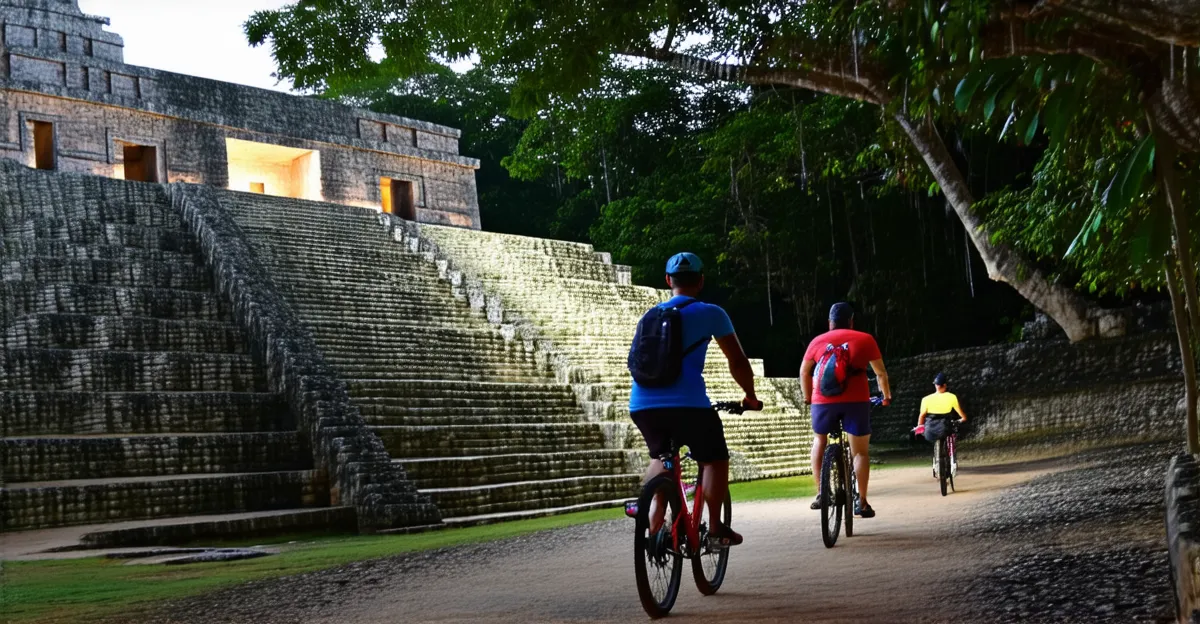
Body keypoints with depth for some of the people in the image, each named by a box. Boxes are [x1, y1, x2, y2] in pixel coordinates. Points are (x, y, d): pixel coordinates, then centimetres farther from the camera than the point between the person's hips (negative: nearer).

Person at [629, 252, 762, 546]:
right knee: (715, 459, 14)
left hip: (642, 404, 5)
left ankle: (654, 525, 16)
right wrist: (750, 396, 24)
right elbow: (738, 361, 10)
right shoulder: (710, 313, 8)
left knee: (660, 457, 28)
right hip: (687, 404, -5)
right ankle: (715, 527, 5)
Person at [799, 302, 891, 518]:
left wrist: (808, 397, 33)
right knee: (861, 451, 8)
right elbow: (880, 372, 11)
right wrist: (886, 396, 25)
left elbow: (804, 372, 20)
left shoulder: (818, 341, 12)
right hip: (856, 401, -2)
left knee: (819, 440, 23)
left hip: (824, 401, 2)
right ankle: (861, 502, 2)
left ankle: (820, 494, 14)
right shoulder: (865, 339, 8)